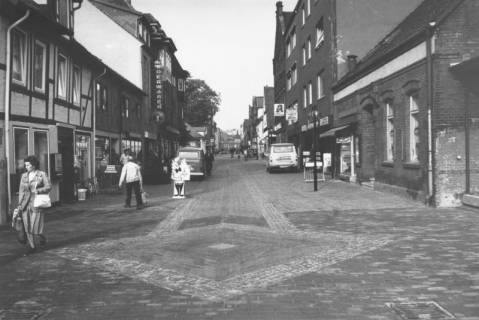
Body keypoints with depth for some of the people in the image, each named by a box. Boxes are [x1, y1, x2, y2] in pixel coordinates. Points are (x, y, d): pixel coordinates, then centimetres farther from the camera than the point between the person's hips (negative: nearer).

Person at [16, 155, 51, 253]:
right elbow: (21, 191, 12)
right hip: (25, 204, 4)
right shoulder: (24, 176, 11)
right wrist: (19, 204, 7)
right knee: (27, 225, 2)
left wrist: (38, 191, -19)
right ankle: (32, 245, 14)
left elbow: (48, 187, -5)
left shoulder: (42, 174, 0)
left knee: (35, 225, -8)